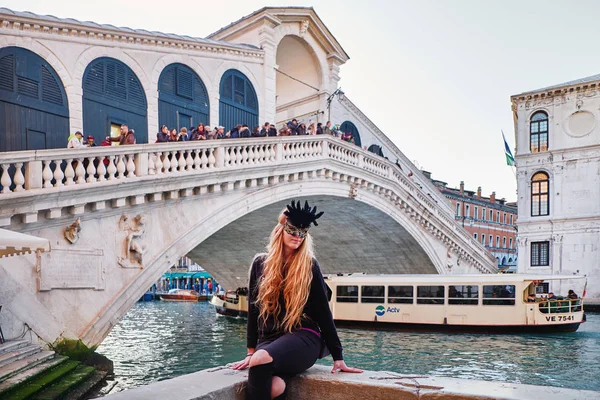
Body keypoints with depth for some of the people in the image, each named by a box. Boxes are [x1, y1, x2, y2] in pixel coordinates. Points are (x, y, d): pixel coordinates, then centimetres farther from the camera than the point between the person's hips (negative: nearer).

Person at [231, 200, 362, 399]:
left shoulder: (309, 266, 0)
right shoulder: (261, 264, 7)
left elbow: (322, 310, 1)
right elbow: (253, 309, 10)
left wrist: (338, 357, -1)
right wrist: (251, 351, 7)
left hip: (303, 337, -1)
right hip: (268, 339, 1)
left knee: (261, 359, -34)